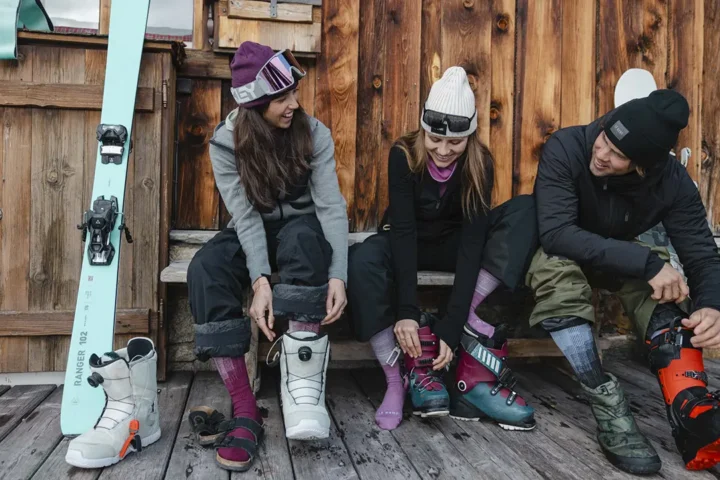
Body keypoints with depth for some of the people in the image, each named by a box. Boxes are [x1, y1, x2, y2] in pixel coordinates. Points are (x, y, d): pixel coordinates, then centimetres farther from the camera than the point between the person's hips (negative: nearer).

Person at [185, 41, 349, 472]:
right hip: (253, 233, 1)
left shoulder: (314, 134, -11)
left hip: (301, 228, 0)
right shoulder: (227, 142, -11)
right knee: (206, 268, -32)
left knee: (302, 239, -38)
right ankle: (245, 409, -32)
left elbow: (332, 206, -20)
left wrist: (338, 276, -34)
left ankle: (304, 385, -37)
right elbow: (245, 215, -20)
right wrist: (260, 280, -36)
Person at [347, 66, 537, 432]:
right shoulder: (403, 155, -20)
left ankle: (472, 326, -30)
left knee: (526, 210, -23)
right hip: (404, 244, -1)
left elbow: (472, 241, -25)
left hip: (451, 243, 2)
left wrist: (452, 326, -33)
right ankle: (398, 382, -29)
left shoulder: (479, 164, -17)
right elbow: (403, 230, -27)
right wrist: (407, 312, -36)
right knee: (362, 260, -38)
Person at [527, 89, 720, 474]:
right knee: (556, 267, -37)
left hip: (623, 257, 3)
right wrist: (646, 263, -45)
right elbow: (555, 233, -39)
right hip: (560, 253, -3)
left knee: (665, 288, -27)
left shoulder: (671, 179, -19)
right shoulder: (565, 148, -29)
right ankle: (608, 403, -31)